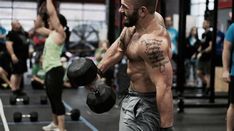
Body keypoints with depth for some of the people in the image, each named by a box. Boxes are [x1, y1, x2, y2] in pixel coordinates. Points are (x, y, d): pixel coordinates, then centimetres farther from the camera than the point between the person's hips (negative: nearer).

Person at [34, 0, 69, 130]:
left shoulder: (60, 33, -11)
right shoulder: (52, 33, 13)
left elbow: (52, 13, -19)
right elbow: (37, 28, 24)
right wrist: (41, 12, 16)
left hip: (55, 70, -10)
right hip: (50, 70, 10)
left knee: (57, 99, -8)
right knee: (53, 99, 18)